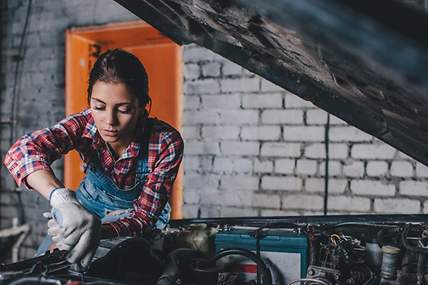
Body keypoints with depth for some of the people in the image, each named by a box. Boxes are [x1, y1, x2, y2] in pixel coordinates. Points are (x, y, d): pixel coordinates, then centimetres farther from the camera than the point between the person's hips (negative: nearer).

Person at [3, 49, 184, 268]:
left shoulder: (167, 144, -31)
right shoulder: (86, 124, -28)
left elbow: (144, 217, -28)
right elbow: (22, 151, -44)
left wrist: (97, 231, -49)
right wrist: (62, 199, -64)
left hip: (136, 225, -2)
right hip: (85, 209, 2)